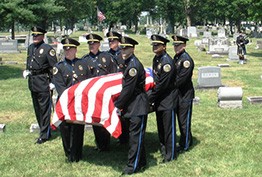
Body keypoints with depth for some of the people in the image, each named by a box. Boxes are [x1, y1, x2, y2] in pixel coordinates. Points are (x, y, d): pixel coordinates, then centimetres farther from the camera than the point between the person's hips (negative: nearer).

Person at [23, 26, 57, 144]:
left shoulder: (48, 49, -10)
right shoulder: (30, 48, 12)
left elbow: (54, 67, -11)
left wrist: (52, 82, -13)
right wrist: (26, 71, 7)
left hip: (43, 82, -8)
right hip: (32, 82, 8)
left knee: (44, 109, -3)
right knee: (37, 109, 14)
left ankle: (44, 135, 3)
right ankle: (45, 131, 26)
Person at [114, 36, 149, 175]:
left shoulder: (134, 65, -20)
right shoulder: (127, 63, 10)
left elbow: (128, 89, -20)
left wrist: (117, 105, -15)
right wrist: (120, 104, 13)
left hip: (138, 106, -10)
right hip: (132, 105, 10)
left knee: (136, 136, -2)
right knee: (137, 135, 17)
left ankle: (133, 166, 5)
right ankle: (141, 162, 28)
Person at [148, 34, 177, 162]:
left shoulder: (167, 62, -21)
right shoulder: (156, 59, 7)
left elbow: (162, 85, -22)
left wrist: (150, 98, -15)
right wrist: (152, 97, 8)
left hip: (167, 100, -8)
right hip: (159, 99, 9)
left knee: (168, 127, 1)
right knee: (160, 126, 18)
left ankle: (170, 155, 11)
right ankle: (163, 148, 33)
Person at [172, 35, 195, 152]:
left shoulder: (186, 59, -18)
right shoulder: (176, 58, 10)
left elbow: (181, 78, -22)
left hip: (185, 95, -9)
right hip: (178, 94, 9)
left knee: (184, 120, 0)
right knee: (180, 119, 16)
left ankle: (185, 145, 11)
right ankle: (187, 141, 30)